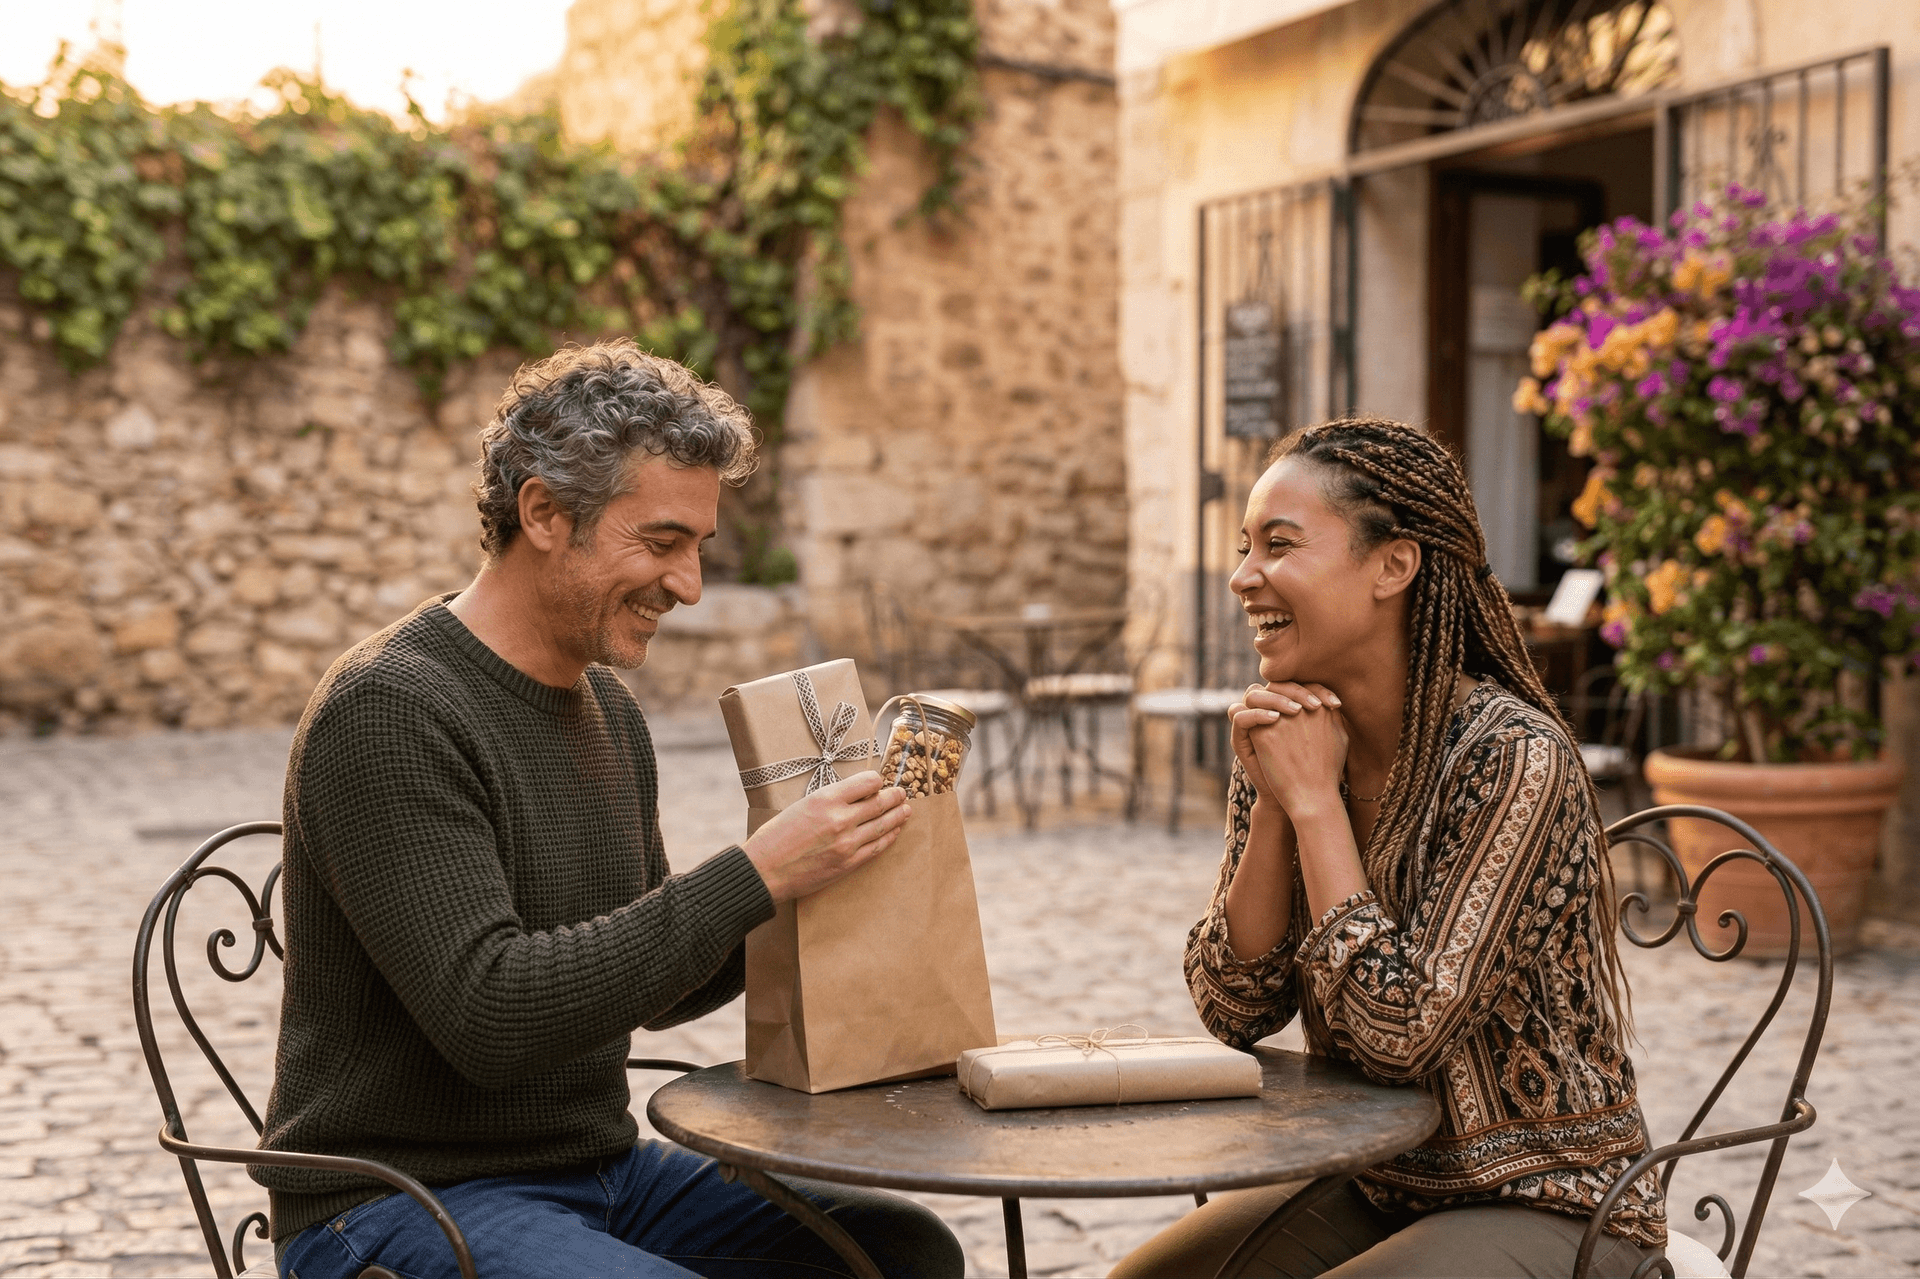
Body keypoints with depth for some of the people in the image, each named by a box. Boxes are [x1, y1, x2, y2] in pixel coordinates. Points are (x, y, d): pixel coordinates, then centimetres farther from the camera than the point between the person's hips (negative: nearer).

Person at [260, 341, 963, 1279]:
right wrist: (755, 875, -26)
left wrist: (819, 881, -1)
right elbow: (487, 1015, -26)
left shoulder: (607, 708, 9)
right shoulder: (388, 711, -18)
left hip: (599, 1167, 8)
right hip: (399, 1203, -8)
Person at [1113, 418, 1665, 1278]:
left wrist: (1315, 801, -22)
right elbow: (1233, 1012, -4)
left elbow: (1401, 1035, -25)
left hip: (1542, 1202, -6)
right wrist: (1272, 805, -16)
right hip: (1375, 1185, 6)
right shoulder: (1285, 740, -2)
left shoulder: (1514, 757, -22)